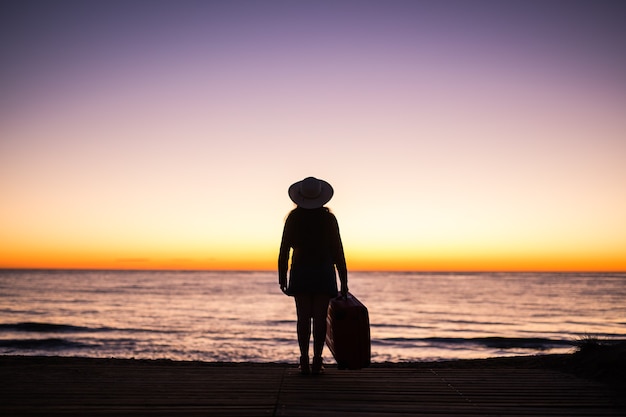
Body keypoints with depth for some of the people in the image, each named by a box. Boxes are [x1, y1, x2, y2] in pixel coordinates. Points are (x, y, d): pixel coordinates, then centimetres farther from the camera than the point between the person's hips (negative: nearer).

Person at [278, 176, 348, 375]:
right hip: (324, 273, -1)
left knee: (303, 318, 3)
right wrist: (344, 282, 3)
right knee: (320, 318, 2)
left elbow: (284, 250, 0)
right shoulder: (329, 218, -2)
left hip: (300, 273, 1)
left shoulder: (293, 218, 0)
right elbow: (337, 251, -2)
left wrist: (282, 277, 8)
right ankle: (317, 360, 0)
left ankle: (304, 360, 1)